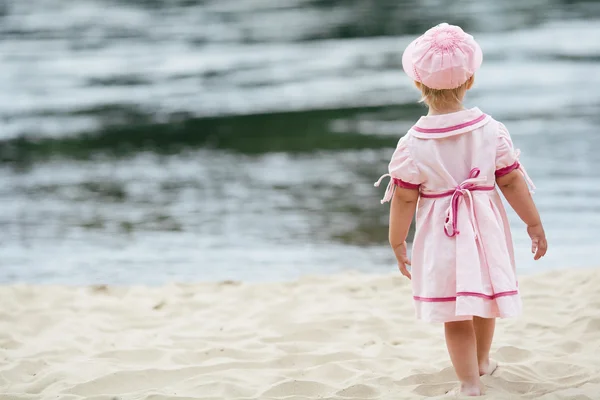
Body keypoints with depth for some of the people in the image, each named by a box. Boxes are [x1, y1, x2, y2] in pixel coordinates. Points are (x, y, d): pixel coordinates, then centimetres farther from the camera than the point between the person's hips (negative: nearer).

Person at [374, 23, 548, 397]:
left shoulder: (413, 144, -14)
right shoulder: (491, 130, -9)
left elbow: (404, 198, -9)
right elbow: (512, 181, -4)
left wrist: (397, 243, 4)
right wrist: (535, 224, 7)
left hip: (442, 238, -3)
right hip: (487, 232, 3)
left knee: (454, 314, 6)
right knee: (485, 297, 24)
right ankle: (482, 360, 44)